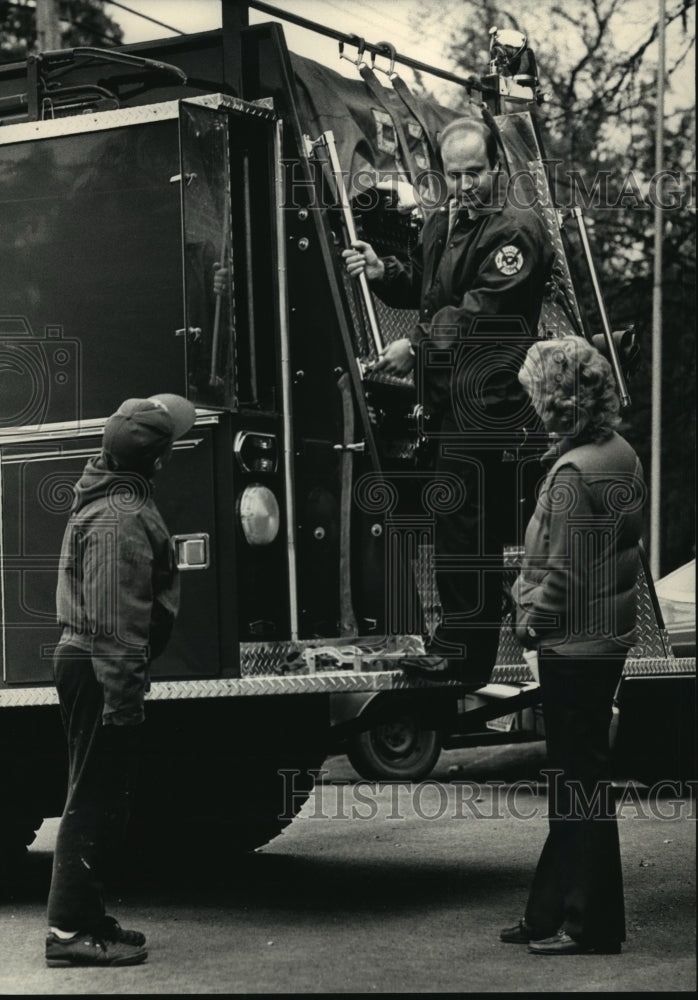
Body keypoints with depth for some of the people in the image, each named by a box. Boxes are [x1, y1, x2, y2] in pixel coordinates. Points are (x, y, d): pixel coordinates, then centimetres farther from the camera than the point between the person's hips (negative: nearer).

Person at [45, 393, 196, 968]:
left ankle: (84, 917, 23)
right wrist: (122, 697, -25)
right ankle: (70, 931, -4)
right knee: (96, 800, -7)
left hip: (85, 662, 11)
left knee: (100, 798, 16)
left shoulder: (105, 494, 10)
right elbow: (117, 621, -25)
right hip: (101, 672, -11)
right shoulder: (123, 519, -20)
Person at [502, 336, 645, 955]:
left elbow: (563, 575, -23)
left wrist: (530, 618, -7)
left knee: (579, 781, 0)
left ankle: (590, 925, 8)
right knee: (577, 773, 14)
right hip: (612, 634, 9)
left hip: (573, 644, -9)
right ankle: (551, 915, 23)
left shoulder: (573, 472, -21)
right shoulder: (622, 453, 7)